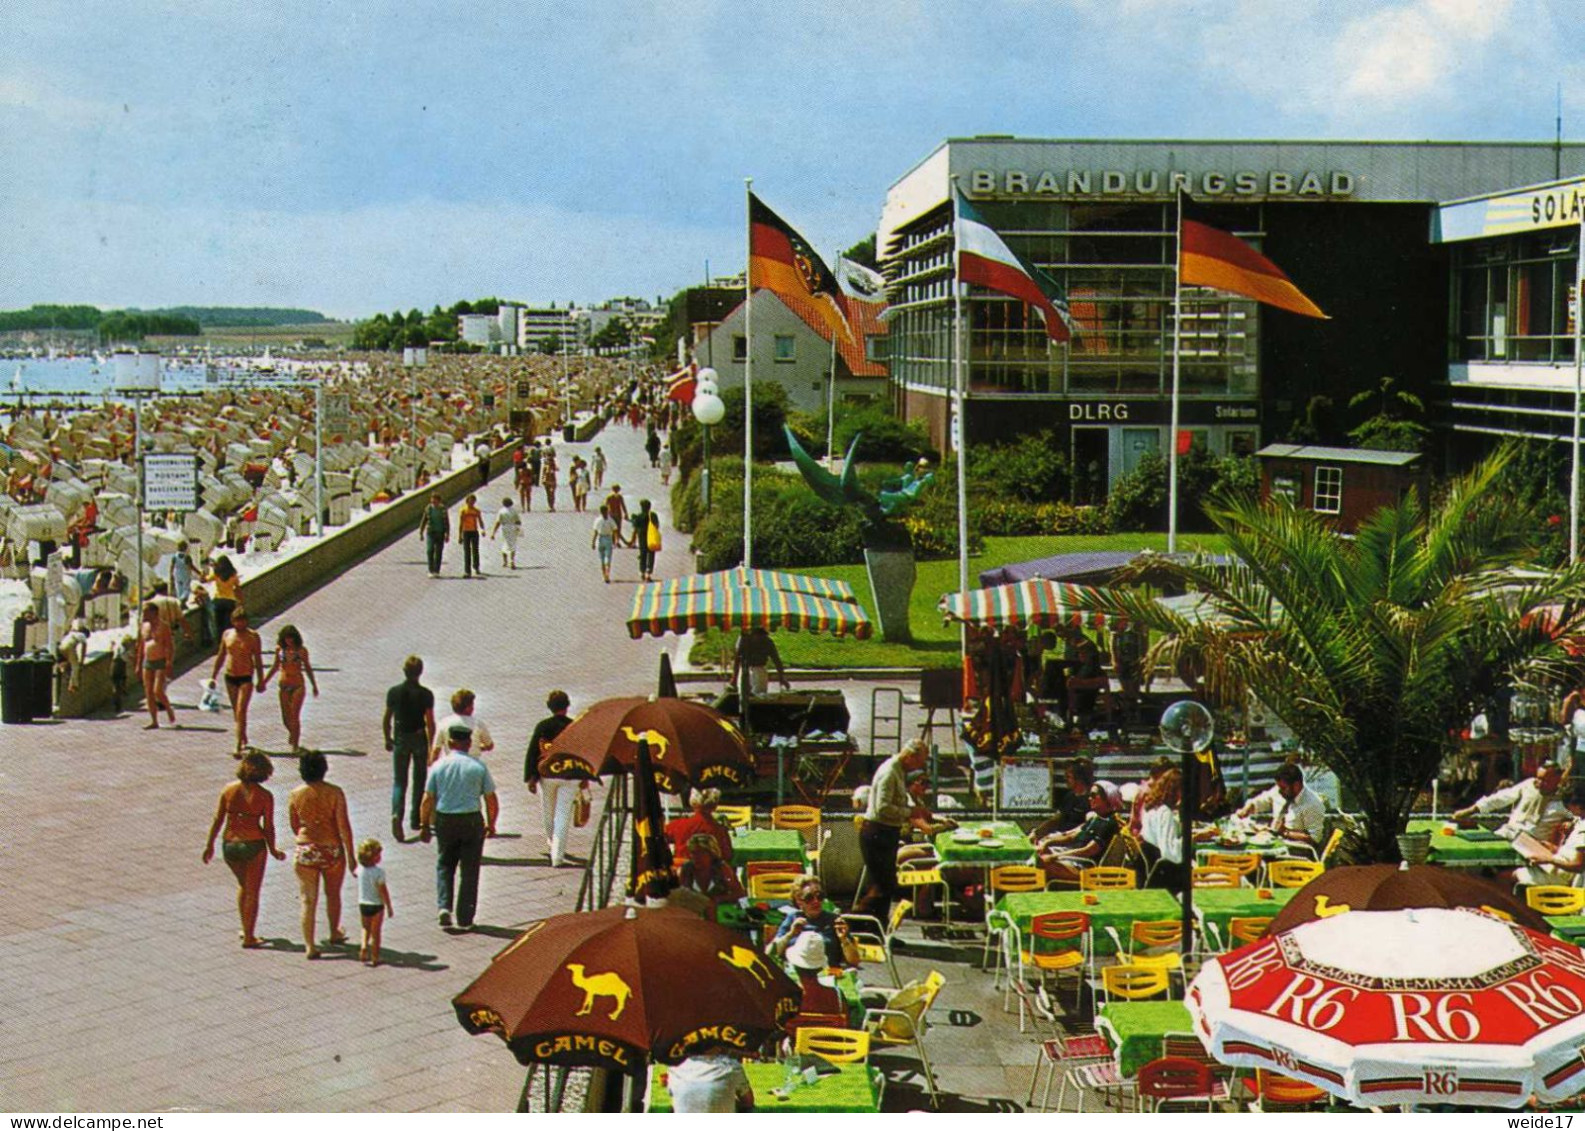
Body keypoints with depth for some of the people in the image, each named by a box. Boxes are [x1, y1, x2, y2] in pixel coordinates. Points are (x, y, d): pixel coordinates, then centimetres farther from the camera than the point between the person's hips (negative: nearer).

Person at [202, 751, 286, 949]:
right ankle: (249, 937, 14)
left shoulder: (228, 790, -3)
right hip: (253, 845, -4)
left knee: (243, 885, 27)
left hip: (229, 844, 4)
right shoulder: (265, 796, -11)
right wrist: (273, 850, 6)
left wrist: (209, 845, 10)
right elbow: (268, 828, -8)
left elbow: (217, 820, 0)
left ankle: (245, 929, 33)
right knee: (253, 892, 11)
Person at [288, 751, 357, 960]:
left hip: (305, 851, 1)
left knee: (308, 900, 5)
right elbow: (343, 826, -12)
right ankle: (335, 933, 39)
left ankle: (309, 945, -1)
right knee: (333, 895, 21)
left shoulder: (296, 795, -5)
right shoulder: (335, 793, -12)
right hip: (332, 850, 0)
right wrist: (350, 855, -6)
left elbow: (294, 826, 7)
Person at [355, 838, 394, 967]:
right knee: (375, 932, 8)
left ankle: (363, 949, 8)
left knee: (366, 928, 25)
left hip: (363, 904, 4)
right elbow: (383, 891, -17)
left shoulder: (360, 869, -6)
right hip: (376, 905, -4)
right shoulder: (379, 872, -22)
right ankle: (374, 958, 14)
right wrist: (389, 907, -10)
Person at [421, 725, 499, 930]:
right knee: (469, 870, 8)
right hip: (471, 821, -1)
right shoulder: (478, 767, -4)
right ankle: (465, 919, 10)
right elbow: (491, 799, -2)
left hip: (444, 821, 1)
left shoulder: (439, 766, -2)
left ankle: (444, 906, 1)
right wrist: (491, 824, 11)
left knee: (444, 865, 19)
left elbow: (428, 800, -1)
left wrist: (425, 825, 10)